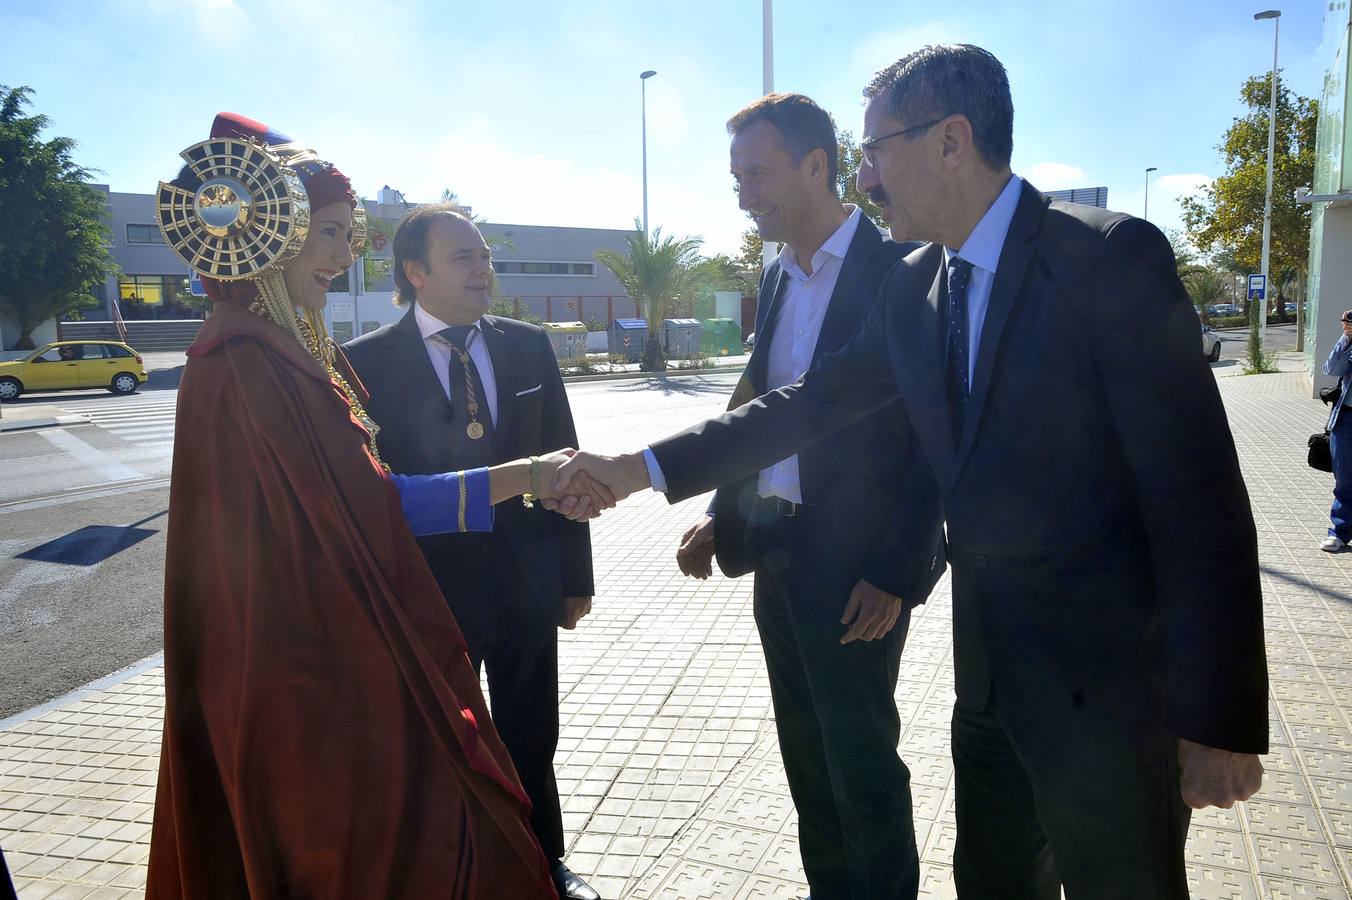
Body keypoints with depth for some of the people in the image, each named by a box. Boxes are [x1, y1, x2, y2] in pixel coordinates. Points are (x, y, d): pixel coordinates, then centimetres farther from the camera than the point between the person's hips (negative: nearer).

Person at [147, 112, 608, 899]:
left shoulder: (298, 351, 9)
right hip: (305, 667, -9)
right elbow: (361, 505, -20)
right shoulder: (243, 363, -20)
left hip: (340, 649, 9)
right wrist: (524, 477, -17)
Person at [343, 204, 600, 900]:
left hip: (528, 585, 3)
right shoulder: (366, 362, -9)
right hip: (428, 590, -3)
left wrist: (575, 575, 4)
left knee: (532, 741, 19)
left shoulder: (528, 346, 1)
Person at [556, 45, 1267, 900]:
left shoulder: (1110, 255, -17)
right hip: (987, 667, 6)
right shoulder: (911, 289, 4)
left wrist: (1219, 720, -17)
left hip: (1108, 676, -6)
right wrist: (640, 467, -1)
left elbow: (1197, 495, -18)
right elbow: (809, 402, 7)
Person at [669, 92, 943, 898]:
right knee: (807, 760, 17)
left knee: (862, 762, 6)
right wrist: (724, 516, 7)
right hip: (777, 555, 7)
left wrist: (897, 573, -16)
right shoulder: (776, 278, 11)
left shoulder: (900, 270, -11)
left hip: (858, 564, -7)